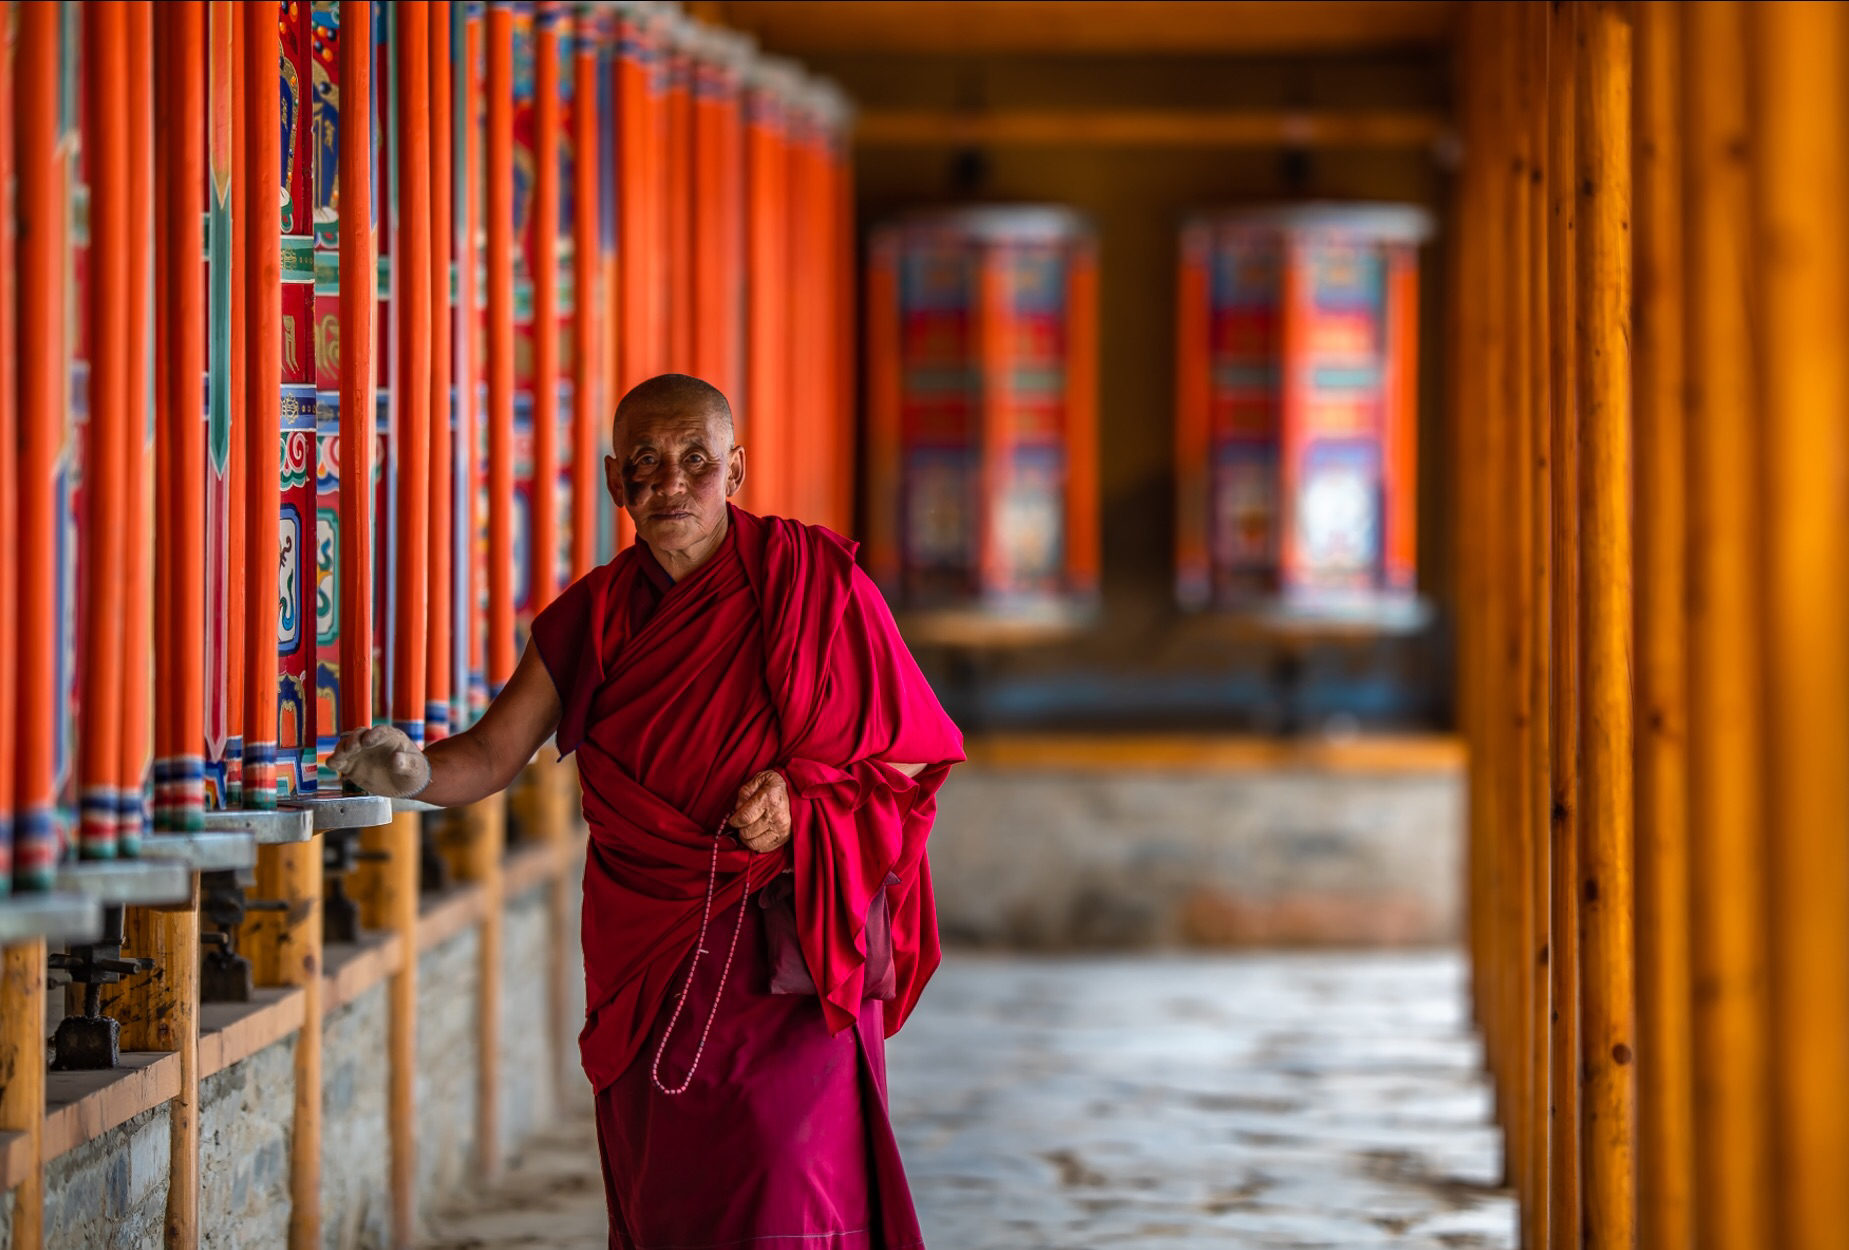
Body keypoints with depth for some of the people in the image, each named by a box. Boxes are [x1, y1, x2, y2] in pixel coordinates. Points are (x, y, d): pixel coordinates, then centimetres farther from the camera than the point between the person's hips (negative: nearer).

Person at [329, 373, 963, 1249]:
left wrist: (803, 810, -17)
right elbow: (491, 757, 2)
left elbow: (905, 767, 1)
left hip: (788, 963, -3)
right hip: (649, 969, 4)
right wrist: (414, 773, -19)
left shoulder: (812, 581, -4)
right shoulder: (591, 619, 6)